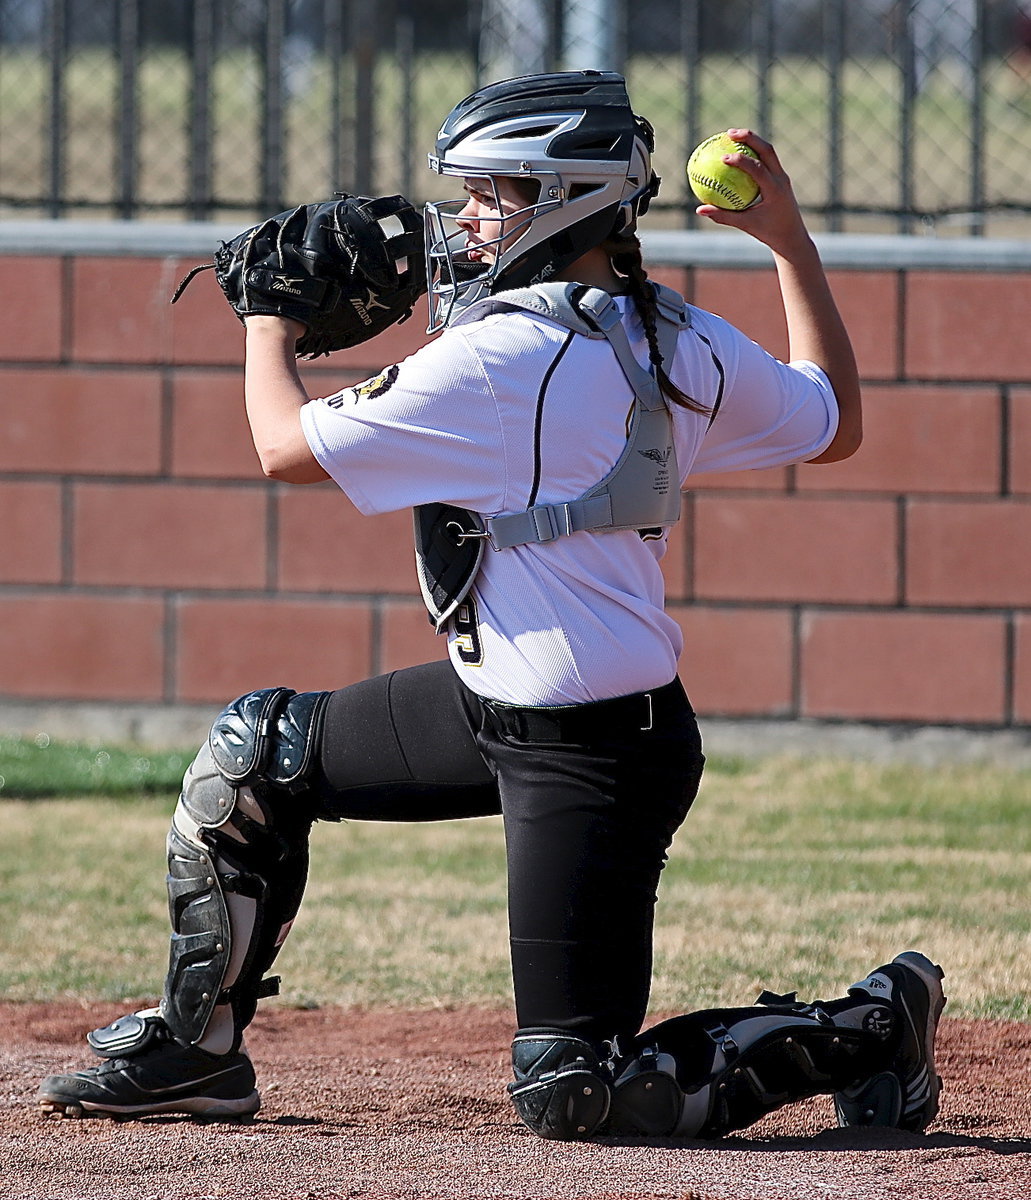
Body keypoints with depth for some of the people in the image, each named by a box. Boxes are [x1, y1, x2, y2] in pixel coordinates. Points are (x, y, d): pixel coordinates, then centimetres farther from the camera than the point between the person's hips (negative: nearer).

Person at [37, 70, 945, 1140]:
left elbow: (287, 446, -11)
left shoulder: (503, 358, -22)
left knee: (570, 1093, -6)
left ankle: (871, 1029, 5)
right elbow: (836, 426, 19)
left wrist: (269, 328, 9)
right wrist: (791, 242, 22)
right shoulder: (686, 348, 1)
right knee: (253, 752, 17)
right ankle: (196, 1048, 28)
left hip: (586, 764, -10)